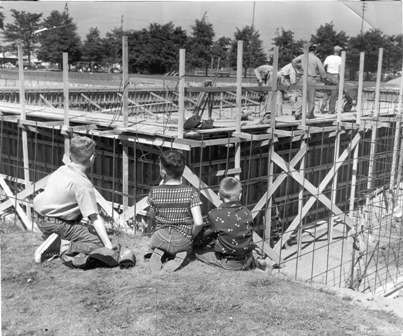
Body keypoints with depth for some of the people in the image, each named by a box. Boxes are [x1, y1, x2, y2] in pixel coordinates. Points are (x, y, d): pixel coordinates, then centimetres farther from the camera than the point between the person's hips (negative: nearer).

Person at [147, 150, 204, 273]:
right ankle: (181, 253, 0)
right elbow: (198, 223, -19)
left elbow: (150, 222, -1)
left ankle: (159, 253, 1)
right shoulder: (191, 192, -14)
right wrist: (190, 237, 0)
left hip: (160, 239, 1)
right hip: (183, 242, 0)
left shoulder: (154, 192, -12)